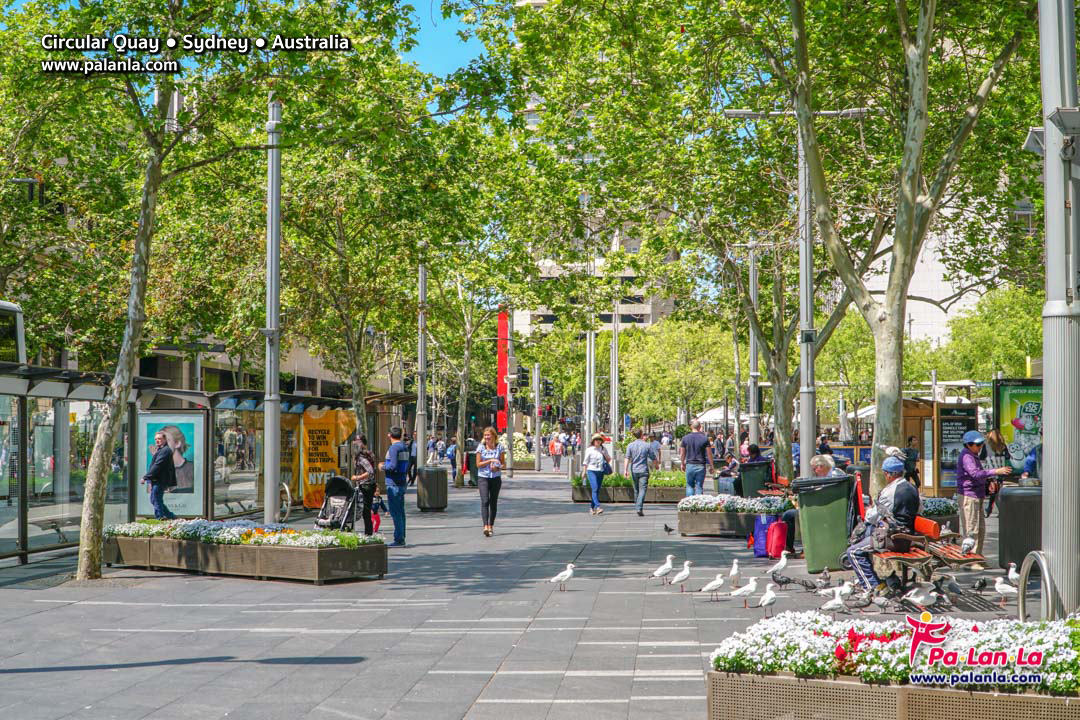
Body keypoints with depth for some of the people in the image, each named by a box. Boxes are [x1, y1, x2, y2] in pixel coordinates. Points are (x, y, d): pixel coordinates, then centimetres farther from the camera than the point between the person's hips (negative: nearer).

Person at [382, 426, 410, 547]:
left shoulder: (393, 448, -15)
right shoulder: (405, 447, 13)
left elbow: (393, 466, -23)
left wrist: (383, 467, -6)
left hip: (393, 484, -9)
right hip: (402, 482, 9)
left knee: (395, 512, -6)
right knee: (400, 511, 13)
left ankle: (399, 540, -7)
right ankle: (401, 539, 18)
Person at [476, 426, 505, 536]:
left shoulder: (499, 447, 2)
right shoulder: (481, 447, 0)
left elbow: (503, 463, 7)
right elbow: (478, 463, -3)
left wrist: (497, 467, -14)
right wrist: (490, 461, -15)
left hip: (496, 477, 2)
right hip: (483, 478, -2)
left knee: (493, 502, 8)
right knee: (485, 501, -15)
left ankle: (491, 525, 20)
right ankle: (485, 526, -24)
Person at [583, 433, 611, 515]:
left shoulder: (603, 449, 9)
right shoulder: (589, 450, 2)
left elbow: (608, 459, 18)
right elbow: (586, 462, 7)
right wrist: (584, 472, 6)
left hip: (601, 471, 4)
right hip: (591, 471, -4)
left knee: (597, 490, 7)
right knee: (595, 489, -16)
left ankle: (592, 508, 19)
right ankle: (597, 507, -25)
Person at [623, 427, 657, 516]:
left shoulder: (630, 446, 0)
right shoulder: (647, 445, -3)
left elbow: (627, 458, -9)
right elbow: (653, 458, 5)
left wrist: (625, 470, -12)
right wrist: (656, 465, 24)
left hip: (634, 470, 2)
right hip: (644, 470, -2)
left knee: (636, 490, 15)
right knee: (642, 489, -6)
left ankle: (638, 508, 24)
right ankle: (640, 508, -21)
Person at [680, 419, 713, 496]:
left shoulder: (685, 438, 1)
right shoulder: (704, 438, -3)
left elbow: (682, 454, 6)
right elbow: (709, 454, -2)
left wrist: (683, 464, 19)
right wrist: (711, 466, 7)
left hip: (689, 465, 1)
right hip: (701, 466, -1)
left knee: (690, 486, 10)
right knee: (699, 486, 4)